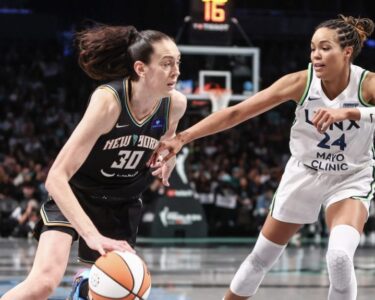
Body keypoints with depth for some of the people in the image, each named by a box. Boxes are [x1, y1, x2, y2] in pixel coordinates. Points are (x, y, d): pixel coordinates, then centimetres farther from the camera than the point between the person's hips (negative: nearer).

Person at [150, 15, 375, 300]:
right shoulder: (301, 82, -18)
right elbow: (236, 112, -21)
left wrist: (348, 112, -55)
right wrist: (182, 137, -29)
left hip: (350, 179, -2)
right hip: (303, 175, 2)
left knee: (340, 256, -27)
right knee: (261, 257, 10)